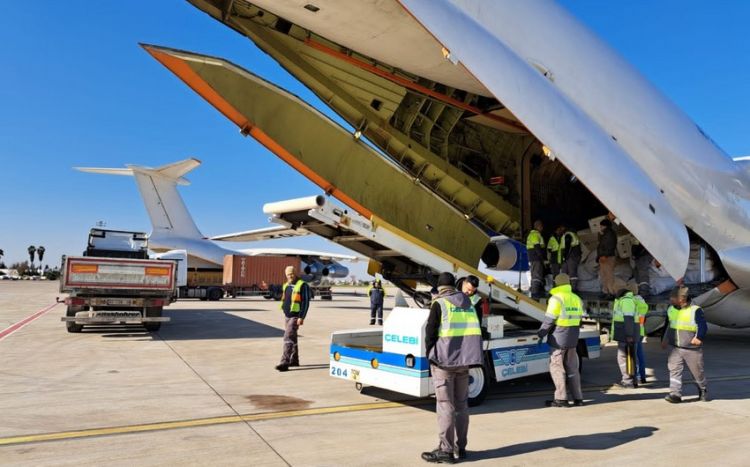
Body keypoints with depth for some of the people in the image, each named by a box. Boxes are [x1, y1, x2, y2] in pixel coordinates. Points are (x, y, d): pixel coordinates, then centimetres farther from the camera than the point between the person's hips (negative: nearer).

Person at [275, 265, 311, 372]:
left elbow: (306, 302, -14)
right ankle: (294, 360, 27)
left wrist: (301, 317, -20)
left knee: (288, 338, -14)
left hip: (295, 316, -8)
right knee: (292, 338, 16)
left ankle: (284, 362, -15)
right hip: (287, 315, 8)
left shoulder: (302, 285, -11)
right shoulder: (286, 285, 13)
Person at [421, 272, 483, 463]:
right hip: (464, 361, 6)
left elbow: (430, 332, -8)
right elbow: (475, 332, 15)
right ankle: (460, 447, 23)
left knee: (445, 405, -1)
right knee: (461, 404, 15)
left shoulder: (439, 304, -8)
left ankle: (446, 450, 3)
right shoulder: (468, 304, 12)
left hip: (444, 361, -6)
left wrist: (430, 354, 6)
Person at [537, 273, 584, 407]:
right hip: (572, 339, 7)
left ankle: (561, 399, -1)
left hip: (558, 338, -7)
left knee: (556, 367, -1)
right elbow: (577, 320, 14)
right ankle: (577, 397, 17)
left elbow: (549, 320, -16)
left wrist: (541, 333, -5)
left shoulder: (556, 298, -14)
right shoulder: (576, 299, 10)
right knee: (572, 368, 13)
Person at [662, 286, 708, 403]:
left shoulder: (695, 310, -10)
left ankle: (703, 390, 35)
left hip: (692, 349, -4)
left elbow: (703, 326, -16)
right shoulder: (671, 310, 9)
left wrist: (699, 337, -31)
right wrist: (665, 339, 21)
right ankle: (675, 394, -5)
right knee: (674, 370, -6)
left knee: (697, 371, 11)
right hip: (674, 347, 5)